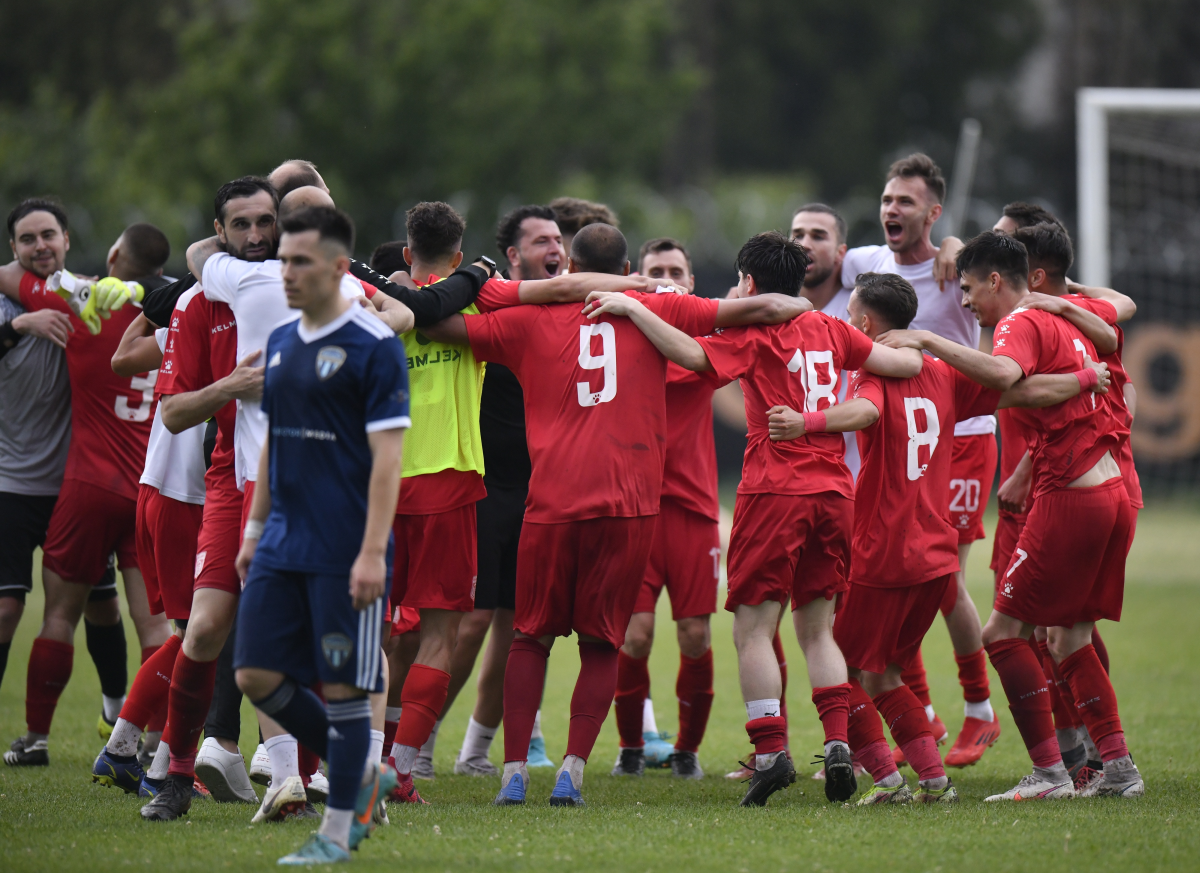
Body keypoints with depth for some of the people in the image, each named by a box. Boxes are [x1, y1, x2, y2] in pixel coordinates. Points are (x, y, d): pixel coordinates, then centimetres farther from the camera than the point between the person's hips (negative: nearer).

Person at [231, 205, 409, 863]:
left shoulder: (374, 347, -11)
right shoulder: (281, 342, 12)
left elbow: (387, 455, -14)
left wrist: (372, 553, -19)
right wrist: (255, 528, 18)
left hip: (345, 555, -7)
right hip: (283, 548, 7)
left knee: (342, 689, -1)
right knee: (258, 677, 3)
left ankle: (337, 831, 9)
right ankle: (363, 774, 20)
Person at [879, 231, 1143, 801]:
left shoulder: (1022, 324, -8)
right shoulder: (1064, 324, 20)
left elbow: (1004, 374, -31)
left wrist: (929, 342, -25)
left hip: (1069, 499, -9)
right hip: (1111, 495, 9)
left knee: (1004, 631, -4)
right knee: (1068, 637, 16)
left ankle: (1049, 773, -8)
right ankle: (1118, 768, 12)